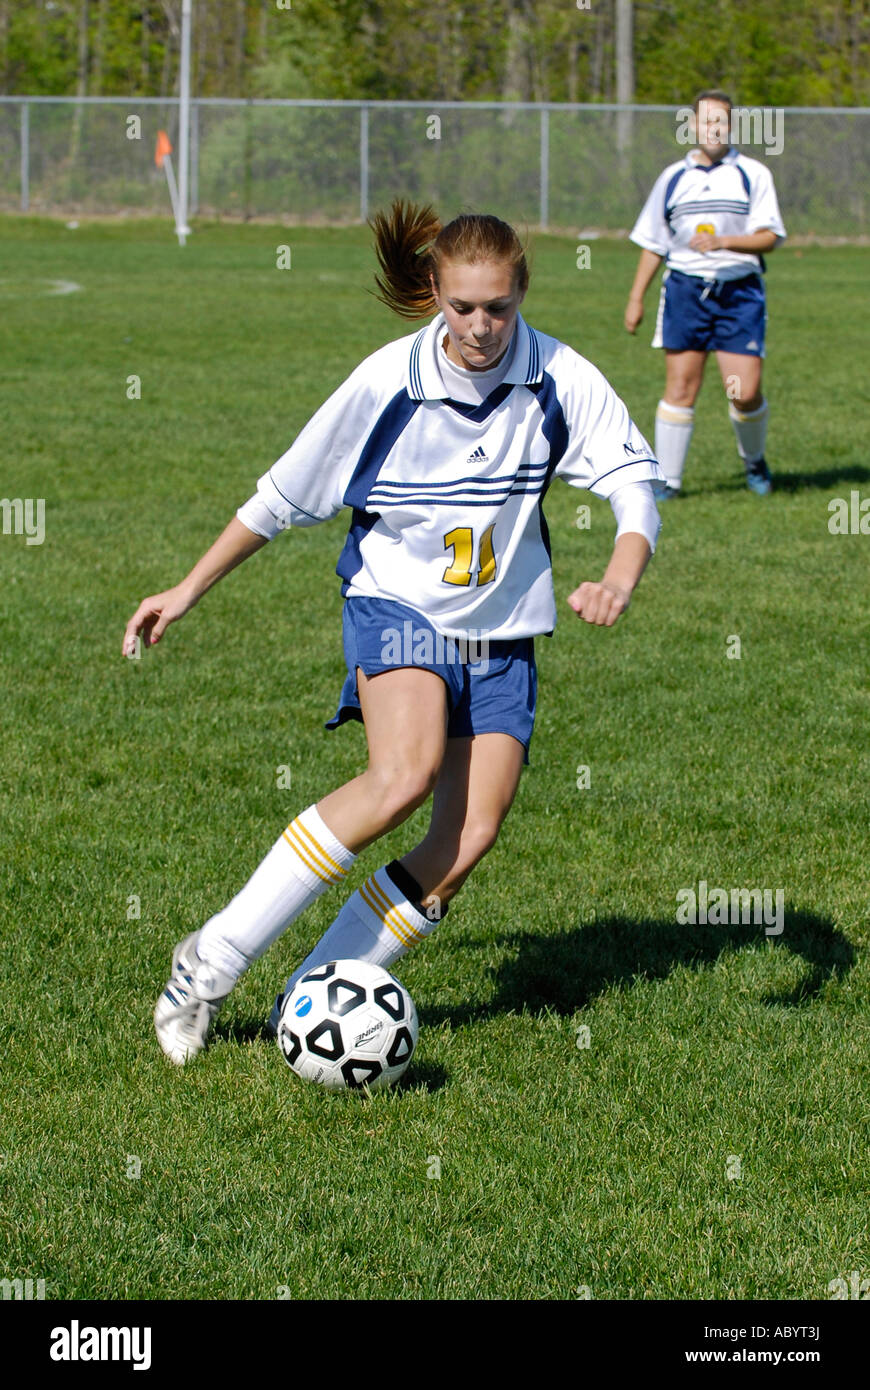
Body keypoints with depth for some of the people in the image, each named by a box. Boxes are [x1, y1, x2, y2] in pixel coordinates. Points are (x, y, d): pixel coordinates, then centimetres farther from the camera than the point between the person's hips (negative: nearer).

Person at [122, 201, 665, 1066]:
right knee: (404, 776, -31)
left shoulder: (559, 378, -9)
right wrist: (187, 591, 2)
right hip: (397, 605, -3)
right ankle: (212, 962, -23)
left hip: (501, 635, 4)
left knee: (468, 841, -12)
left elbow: (634, 480, -11)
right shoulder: (388, 381, -13)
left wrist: (619, 578, -33)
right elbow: (283, 497, -2)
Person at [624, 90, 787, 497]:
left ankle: (754, 460, 22)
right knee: (680, 389, -4)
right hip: (685, 289, 2)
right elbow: (653, 244, 15)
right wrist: (636, 297, 10)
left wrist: (724, 241, -19)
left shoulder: (753, 174, 4)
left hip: (739, 292, -2)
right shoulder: (673, 178, 11)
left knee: (746, 393, -6)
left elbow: (769, 237, -3)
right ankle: (667, 479, 2)